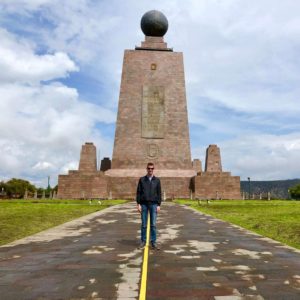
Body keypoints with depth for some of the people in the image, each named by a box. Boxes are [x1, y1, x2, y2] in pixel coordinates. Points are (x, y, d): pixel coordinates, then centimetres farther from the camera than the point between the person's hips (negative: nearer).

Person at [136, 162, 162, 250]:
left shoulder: (157, 180, 5)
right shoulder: (142, 179, 4)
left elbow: (159, 193, 4)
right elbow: (138, 192, 3)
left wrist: (159, 205, -3)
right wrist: (138, 204, -4)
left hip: (153, 204, 0)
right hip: (144, 204, 0)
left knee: (153, 224, 2)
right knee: (144, 224, 6)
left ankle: (153, 242, 10)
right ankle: (143, 241, 16)